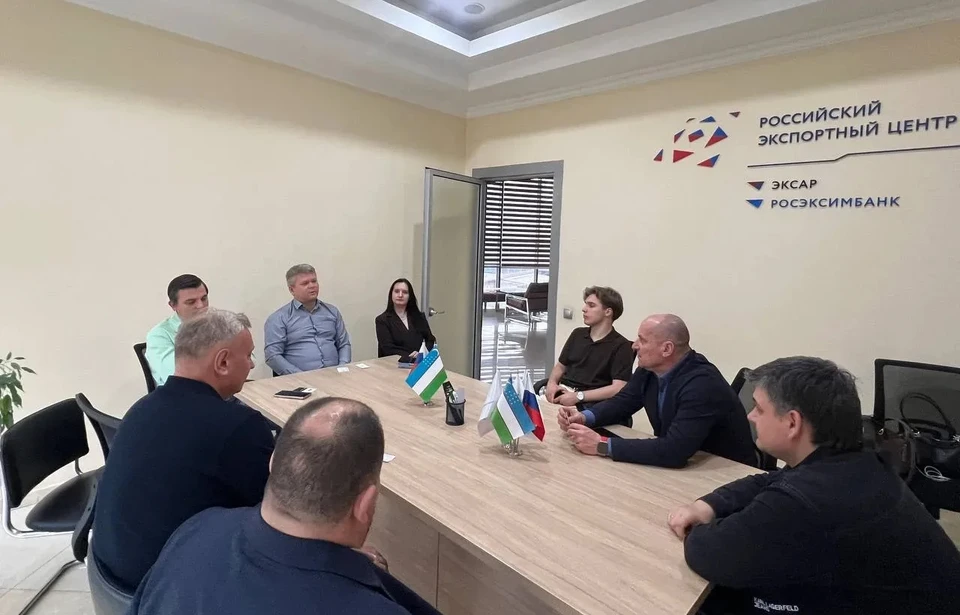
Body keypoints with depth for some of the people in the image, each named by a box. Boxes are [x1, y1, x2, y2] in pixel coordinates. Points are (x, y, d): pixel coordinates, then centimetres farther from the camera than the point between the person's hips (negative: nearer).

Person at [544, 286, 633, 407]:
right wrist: (552, 382, -1)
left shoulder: (621, 346, -4)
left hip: (587, 403, -5)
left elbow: (619, 389, -12)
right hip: (560, 393, 6)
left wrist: (579, 396, -18)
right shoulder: (578, 334, 15)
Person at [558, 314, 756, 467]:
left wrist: (602, 445, -36)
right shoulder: (650, 369, -8)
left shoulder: (703, 384, -31)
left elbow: (674, 451, -39)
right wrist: (584, 417, -17)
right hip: (680, 466, 6)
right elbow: (622, 402, 3)